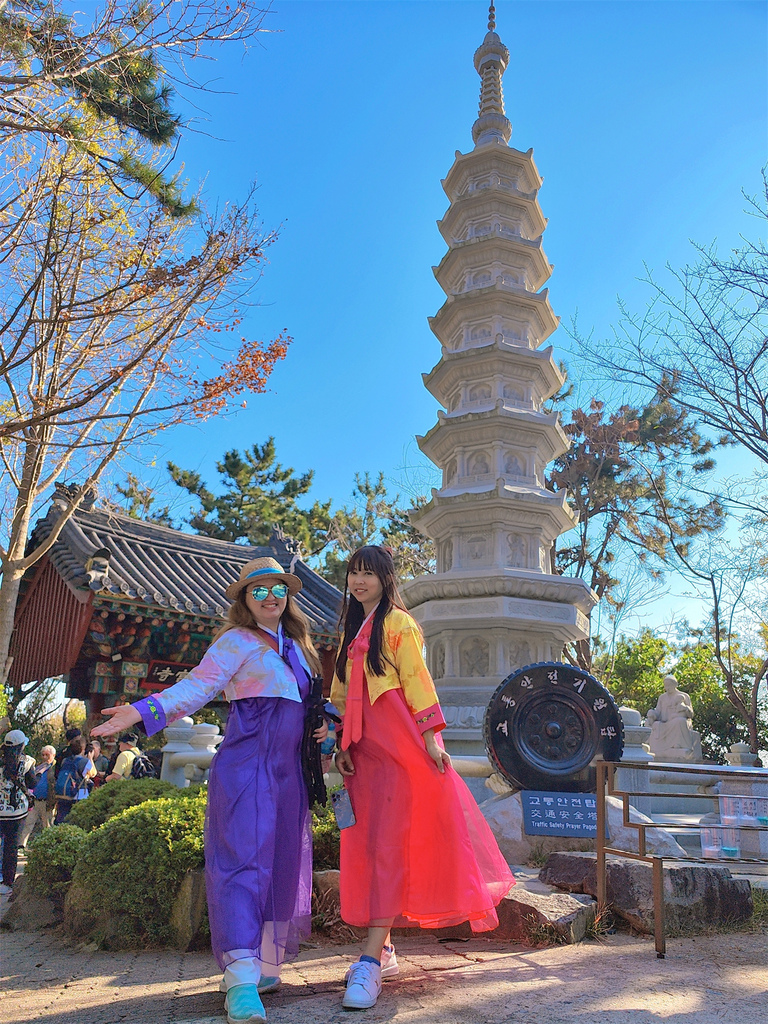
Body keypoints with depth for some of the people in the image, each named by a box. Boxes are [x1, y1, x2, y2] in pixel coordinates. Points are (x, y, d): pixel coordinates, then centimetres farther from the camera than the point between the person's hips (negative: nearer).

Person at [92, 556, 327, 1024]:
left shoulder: (295, 645, 18)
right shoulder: (237, 640, -3)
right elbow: (198, 685, -14)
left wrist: (323, 725, 5)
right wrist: (143, 710, -28)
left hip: (289, 767, 7)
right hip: (247, 762, -7)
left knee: (283, 861, 9)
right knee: (244, 855, -14)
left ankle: (265, 964, 23)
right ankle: (241, 982, -13)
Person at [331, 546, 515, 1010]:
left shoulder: (398, 623, -2)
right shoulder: (352, 631, 19)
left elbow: (417, 680, -8)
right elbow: (342, 693, 18)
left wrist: (431, 736, -14)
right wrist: (340, 745, 9)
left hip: (397, 746, -7)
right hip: (363, 748, 7)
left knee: (388, 844, -10)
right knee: (364, 845, 7)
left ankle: (370, 960, -9)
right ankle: (384, 949, 19)